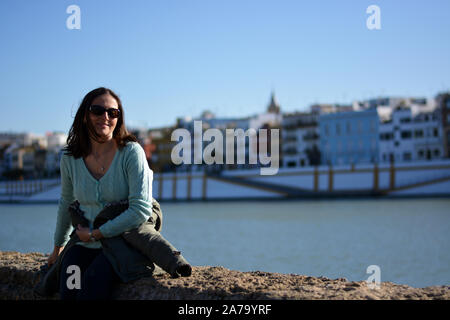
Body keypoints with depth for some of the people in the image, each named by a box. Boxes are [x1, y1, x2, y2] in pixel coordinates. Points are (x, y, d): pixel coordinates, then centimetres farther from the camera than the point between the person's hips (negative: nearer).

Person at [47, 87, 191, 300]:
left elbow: (141, 210, -15)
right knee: (69, 290, -26)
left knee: (93, 281, -33)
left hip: (124, 242, -4)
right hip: (84, 246, 4)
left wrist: (95, 233, -11)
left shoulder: (131, 152, -10)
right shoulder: (70, 159, 4)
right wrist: (58, 246, 34)